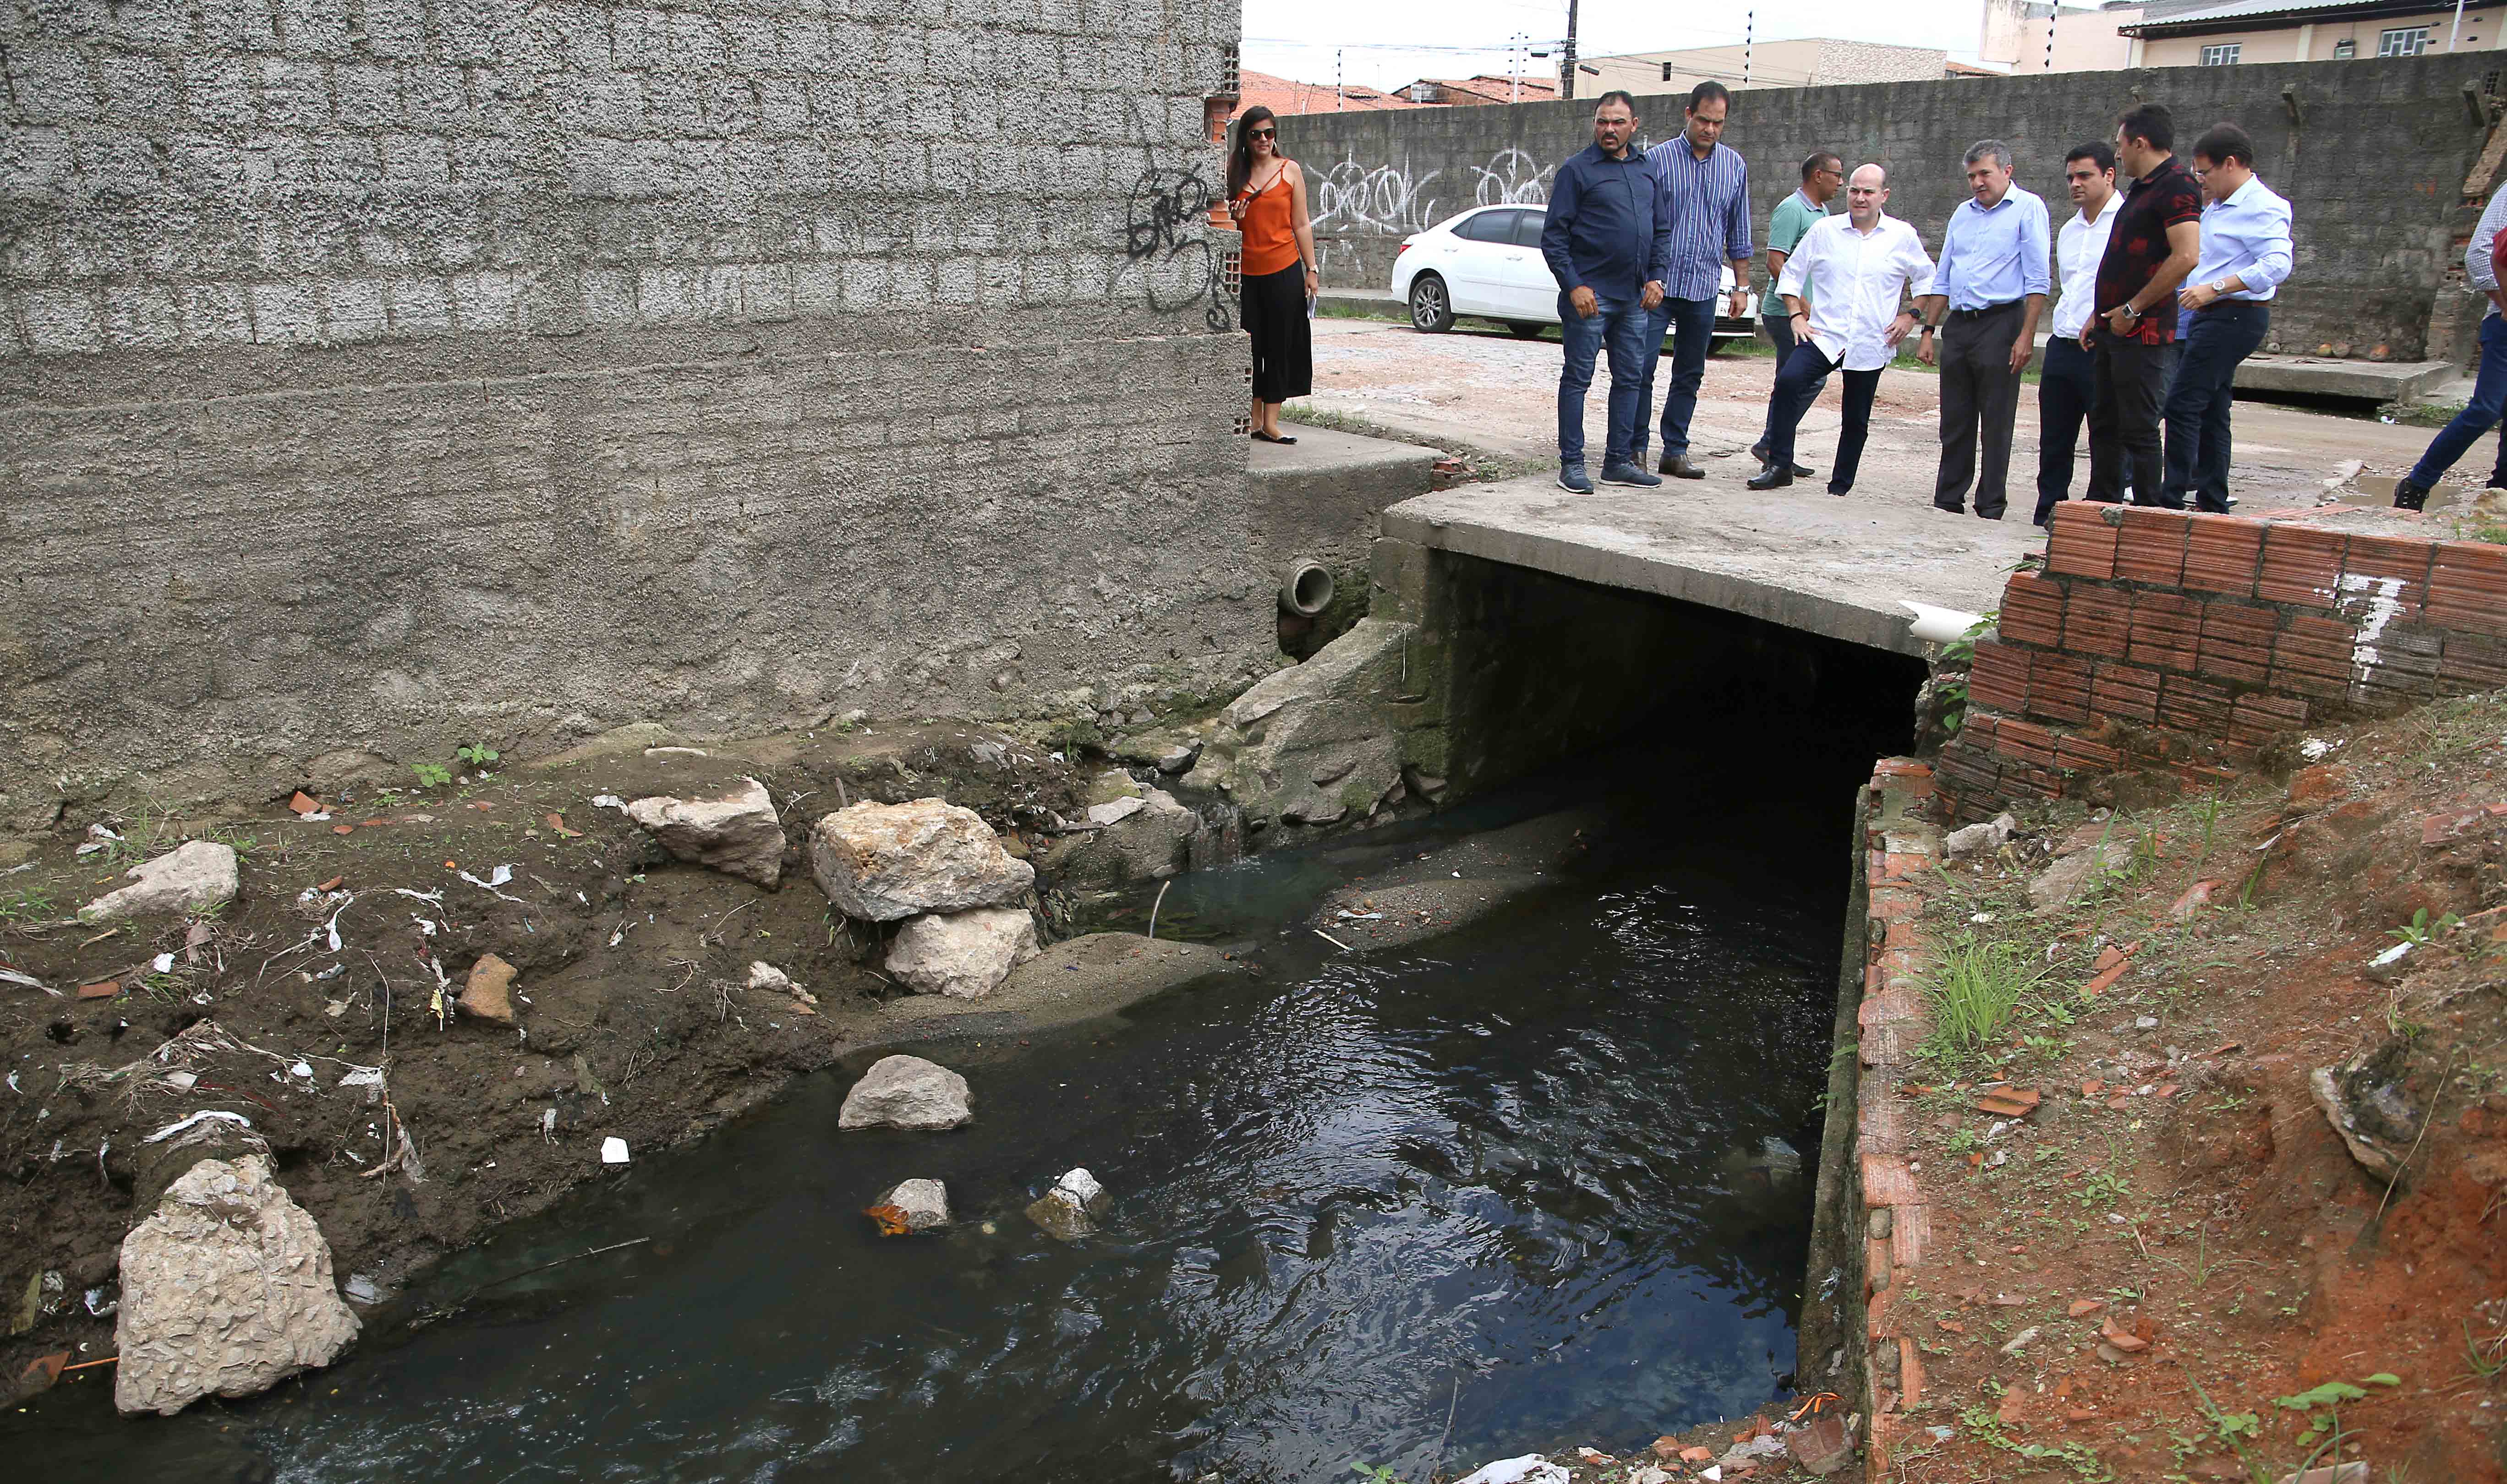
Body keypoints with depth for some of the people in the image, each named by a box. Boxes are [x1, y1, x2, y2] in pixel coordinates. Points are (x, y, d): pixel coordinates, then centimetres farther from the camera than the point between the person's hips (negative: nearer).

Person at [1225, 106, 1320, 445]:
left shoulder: (1290, 170, 5)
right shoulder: (1233, 171, 6)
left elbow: (1302, 225, 6)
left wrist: (1311, 269, 2)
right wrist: (1233, 218, -8)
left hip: (1284, 269, -1)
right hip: (1245, 273, 1)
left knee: (1280, 346, 0)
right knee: (1249, 347, 3)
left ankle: (1271, 422, 5)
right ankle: (1254, 420, 13)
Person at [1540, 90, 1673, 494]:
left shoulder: (1646, 170, 14)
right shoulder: (1578, 170, -4)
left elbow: (1662, 230, 20)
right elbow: (1554, 236, -7)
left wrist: (1656, 277, 7)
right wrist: (1574, 285, -14)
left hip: (1635, 297, 6)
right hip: (1590, 294, -6)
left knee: (1631, 378, 9)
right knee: (1578, 379, -2)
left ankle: (1619, 461, 17)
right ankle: (1572, 463, 2)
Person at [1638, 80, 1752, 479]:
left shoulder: (1734, 166, 9)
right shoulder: (1658, 159, -2)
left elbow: (1739, 233, 15)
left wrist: (1742, 285, 12)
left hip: (1704, 287, 4)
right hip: (1657, 284, -3)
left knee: (1689, 375, 8)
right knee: (1641, 368, -8)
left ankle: (1675, 451, 15)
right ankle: (1636, 447, 3)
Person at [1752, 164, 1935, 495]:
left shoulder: (1903, 237, 5)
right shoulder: (1824, 230, 5)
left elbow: (1927, 280, 16)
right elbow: (1792, 273, 13)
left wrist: (1911, 315, 4)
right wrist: (1796, 315, 3)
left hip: (1871, 344, 1)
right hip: (1824, 336, -1)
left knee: (1857, 420, 6)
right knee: (1788, 381, -27)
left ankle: (1840, 487, 20)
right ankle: (1779, 466, -22)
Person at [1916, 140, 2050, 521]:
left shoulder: (2028, 208, -2)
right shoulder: (1963, 213, 17)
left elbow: (2037, 280, -8)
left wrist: (2027, 336, -15)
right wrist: (1928, 332, 13)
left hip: (2000, 323, -6)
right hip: (1958, 325, 6)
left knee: (1996, 423, -3)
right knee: (1955, 422, 8)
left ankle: (1990, 509, 2)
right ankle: (1948, 502, 15)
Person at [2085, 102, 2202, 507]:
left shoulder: (2176, 185, -13)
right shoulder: (2142, 188, 19)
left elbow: (2186, 257, -23)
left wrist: (2132, 309, -19)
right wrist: (2099, 315, 19)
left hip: (2142, 331, -10)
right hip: (2114, 328, 10)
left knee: (2139, 428, -7)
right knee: (2104, 423, 14)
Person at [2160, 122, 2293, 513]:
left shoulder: (2262, 207, -13)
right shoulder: (2217, 207, 17)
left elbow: (2279, 264, -27)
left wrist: (2214, 288, -33)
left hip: (2234, 316, -10)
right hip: (2208, 317, 10)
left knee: (2183, 405, -15)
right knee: (2210, 413, 12)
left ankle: (2172, 500, -16)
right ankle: (2213, 505, 17)